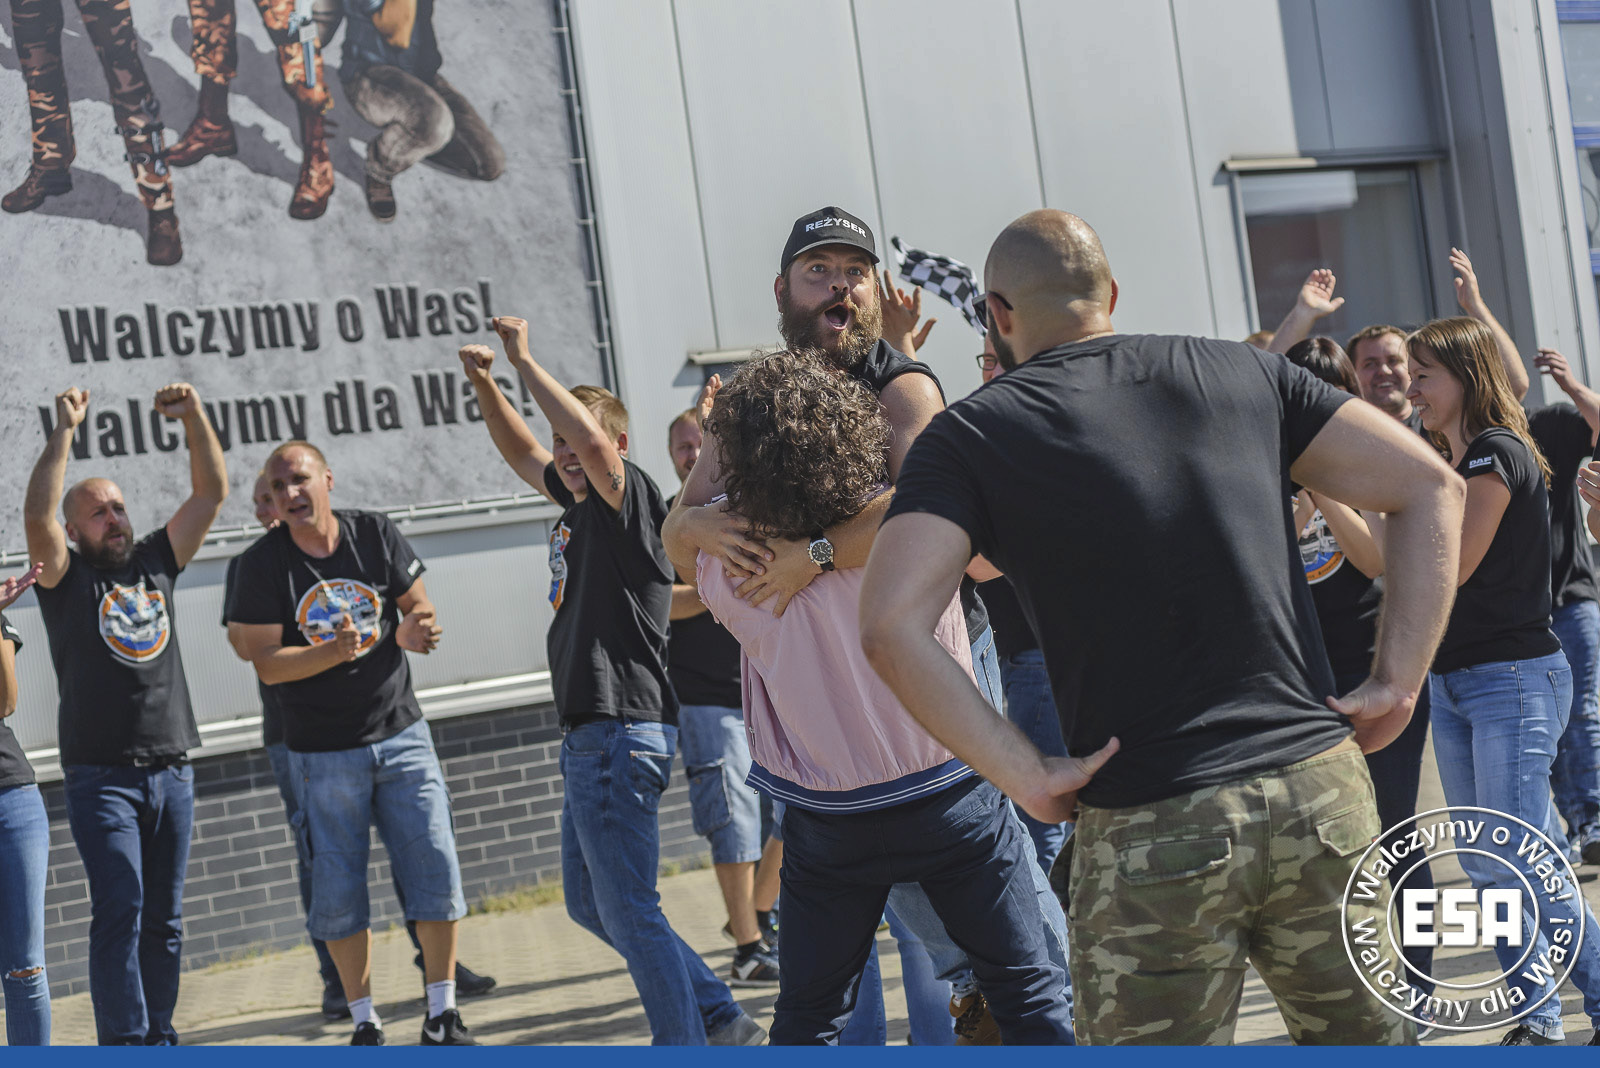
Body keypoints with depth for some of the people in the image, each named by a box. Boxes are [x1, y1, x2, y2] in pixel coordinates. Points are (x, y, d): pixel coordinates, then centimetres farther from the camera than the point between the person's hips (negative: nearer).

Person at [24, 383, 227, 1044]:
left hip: (172, 771, 5)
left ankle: (159, 1036, 17)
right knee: (119, 909, -11)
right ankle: (125, 1044, -8)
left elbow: (212, 492, 9)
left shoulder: (156, 563, 14)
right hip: (101, 777, -4)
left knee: (164, 917, 9)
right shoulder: (65, 577, 3)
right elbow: (36, 514, -16)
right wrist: (64, 431, -19)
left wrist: (193, 417, -2)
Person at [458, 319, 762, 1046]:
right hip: (589, 737, 10)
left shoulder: (629, 499, -10)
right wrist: (484, 384, 18)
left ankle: (685, 1047, 4)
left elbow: (591, 439, -29)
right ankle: (722, 1021, 24)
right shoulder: (578, 507, 14)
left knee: (628, 909, -7)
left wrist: (524, 361, -19)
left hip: (621, 732, -10)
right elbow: (522, 453, 30)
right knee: (589, 902, 17)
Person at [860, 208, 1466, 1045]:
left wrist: (1028, 778, -10)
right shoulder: (1237, 370, 10)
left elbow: (892, 627, -14)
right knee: (1370, 1036, 21)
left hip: (1149, 832, -3)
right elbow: (1430, 486, 8)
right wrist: (1396, 685, 5)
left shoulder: (970, 434, 0)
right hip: (1322, 788, 4)